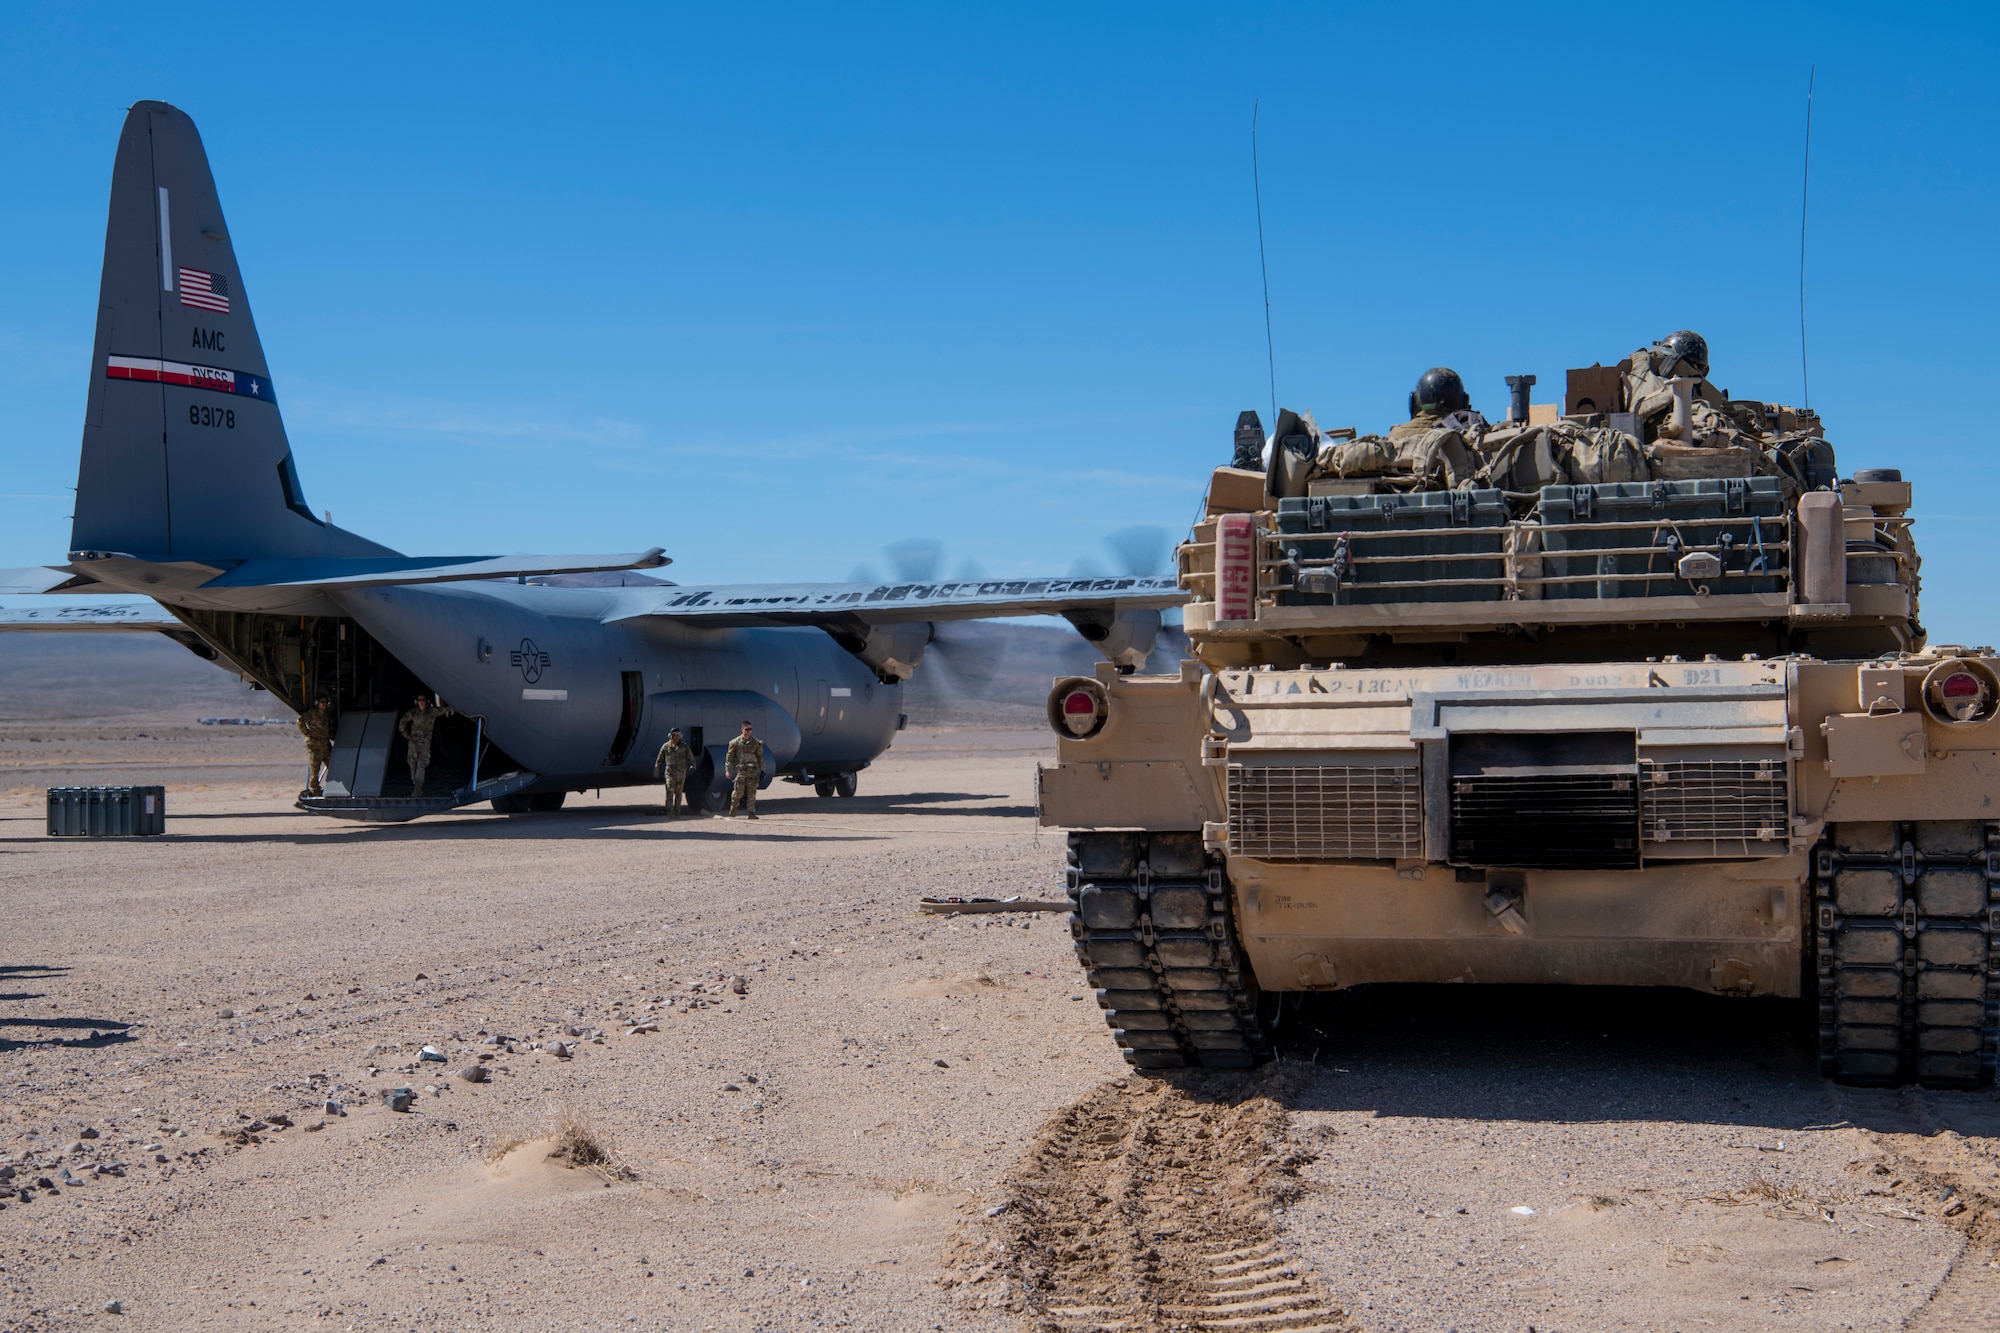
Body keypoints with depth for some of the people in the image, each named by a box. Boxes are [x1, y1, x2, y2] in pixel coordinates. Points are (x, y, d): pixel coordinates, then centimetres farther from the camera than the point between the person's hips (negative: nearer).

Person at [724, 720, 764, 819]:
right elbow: (729, 756, 3)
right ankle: (733, 805, 23)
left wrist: (762, 770, 9)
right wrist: (727, 770, -4)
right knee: (739, 791, -6)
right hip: (740, 769, -2)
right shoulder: (736, 742, 1)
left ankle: (751, 813, 0)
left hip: (752, 770, 2)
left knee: (752, 792, -3)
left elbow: (760, 757, 13)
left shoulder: (755, 742, 7)